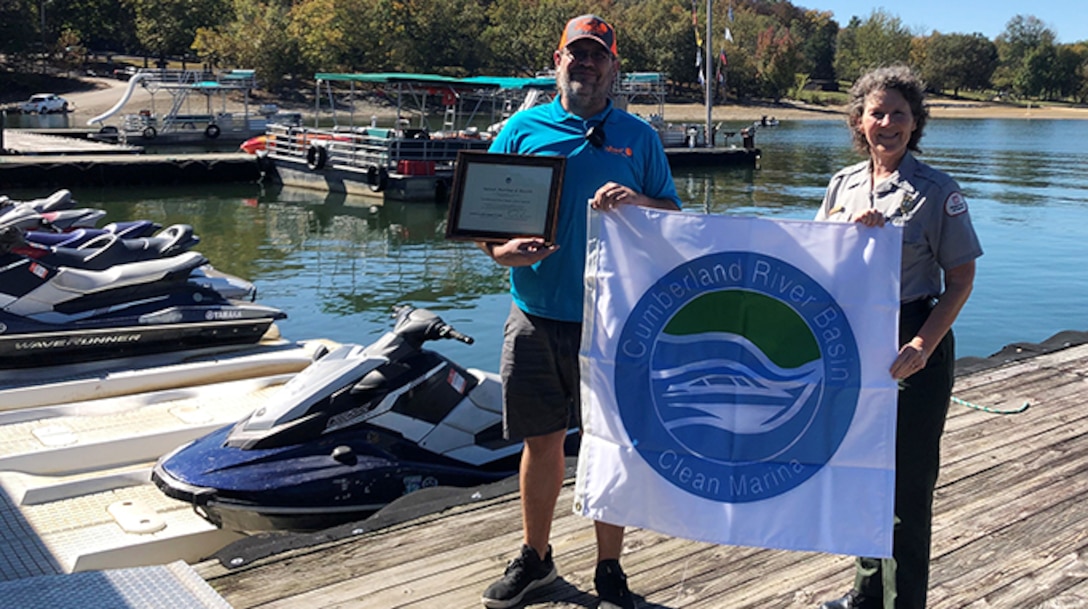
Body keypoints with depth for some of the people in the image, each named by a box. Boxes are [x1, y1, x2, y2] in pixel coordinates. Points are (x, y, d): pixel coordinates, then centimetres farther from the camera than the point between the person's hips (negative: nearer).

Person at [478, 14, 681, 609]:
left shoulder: (638, 137, 6)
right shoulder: (522, 128, 7)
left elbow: (675, 217, 6)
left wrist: (636, 201, -15)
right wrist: (501, 250, -14)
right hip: (535, 314, 1)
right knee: (541, 440, 12)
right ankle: (534, 558, 31)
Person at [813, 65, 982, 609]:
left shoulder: (937, 192, -7)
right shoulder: (843, 185, 7)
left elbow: (961, 280, -7)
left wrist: (924, 344, -19)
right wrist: (853, 231, -10)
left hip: (913, 346, -5)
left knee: (906, 482, 1)